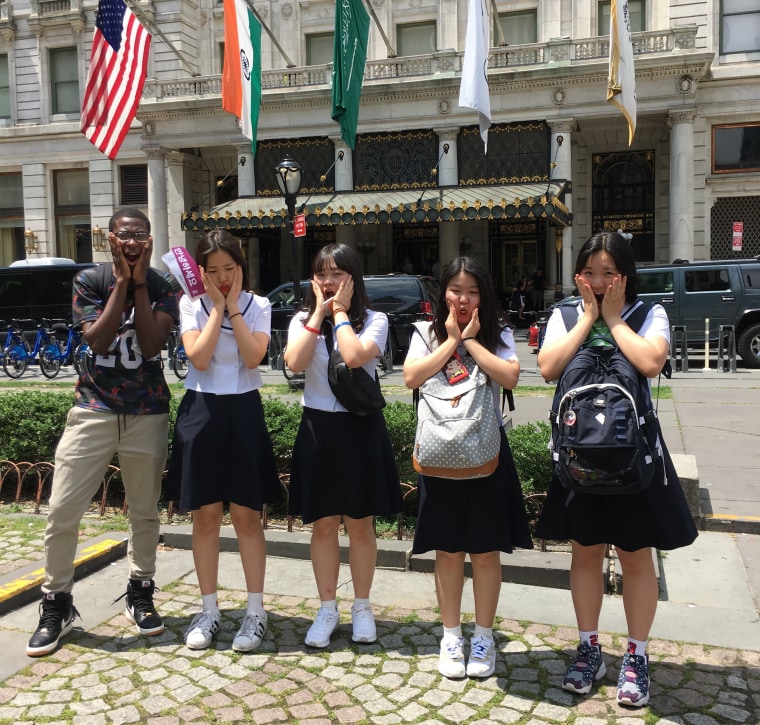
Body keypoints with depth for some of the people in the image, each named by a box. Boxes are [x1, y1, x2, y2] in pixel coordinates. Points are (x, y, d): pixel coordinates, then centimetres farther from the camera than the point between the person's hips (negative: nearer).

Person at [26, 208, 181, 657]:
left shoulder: (165, 286, -2)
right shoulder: (90, 280, -2)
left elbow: (151, 345, -15)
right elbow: (97, 341, -15)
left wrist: (140, 282, -13)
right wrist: (122, 282, -14)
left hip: (148, 414, 1)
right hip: (94, 409, 0)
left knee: (145, 513, 10)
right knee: (63, 512, -2)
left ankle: (140, 593, 29)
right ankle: (57, 604, 16)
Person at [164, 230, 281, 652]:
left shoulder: (258, 307, 2)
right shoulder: (191, 305, 2)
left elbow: (253, 356, -14)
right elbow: (199, 359, -13)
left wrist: (233, 306, -11)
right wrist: (217, 307, -10)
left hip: (243, 411, -1)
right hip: (201, 411, 1)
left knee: (246, 516, 3)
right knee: (205, 515, 7)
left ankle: (255, 612, 13)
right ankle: (209, 610, 20)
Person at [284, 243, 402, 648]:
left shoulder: (373, 320, -2)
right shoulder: (302, 321, 7)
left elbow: (354, 356, -23)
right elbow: (294, 363, -14)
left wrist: (340, 311, -11)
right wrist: (320, 313, -8)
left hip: (360, 427, -2)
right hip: (317, 428, 2)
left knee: (360, 524, 8)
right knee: (322, 524, 9)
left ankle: (362, 607, 25)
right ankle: (327, 610, 24)